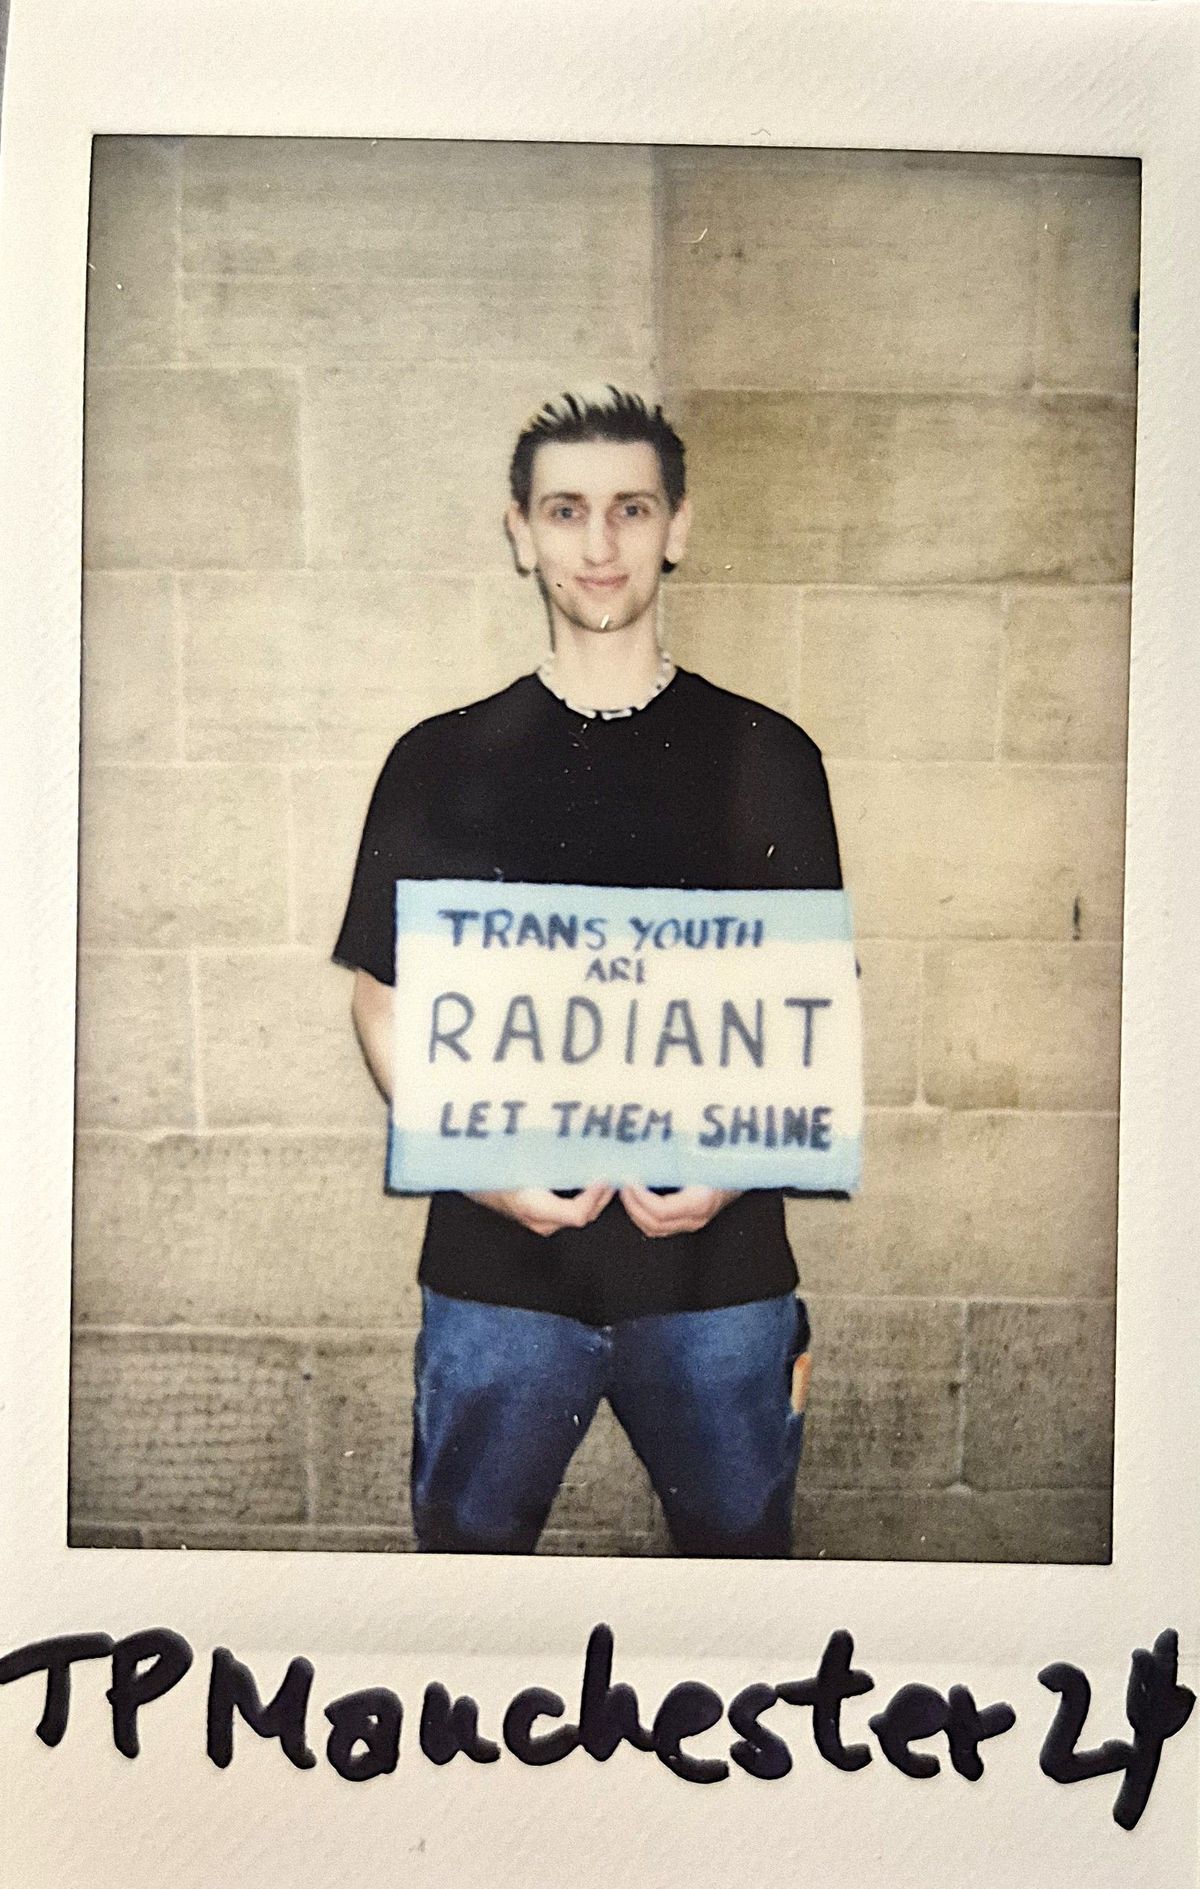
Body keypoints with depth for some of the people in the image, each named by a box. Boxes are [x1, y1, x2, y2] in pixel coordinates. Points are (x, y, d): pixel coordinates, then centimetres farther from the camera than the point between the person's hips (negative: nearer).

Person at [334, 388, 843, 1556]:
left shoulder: (765, 757, 2)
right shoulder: (443, 761, 2)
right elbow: (384, 1000, 5)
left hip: (718, 1257, 0)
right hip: (498, 1257, 0)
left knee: (739, 1535, 15)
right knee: (469, 1538, 14)